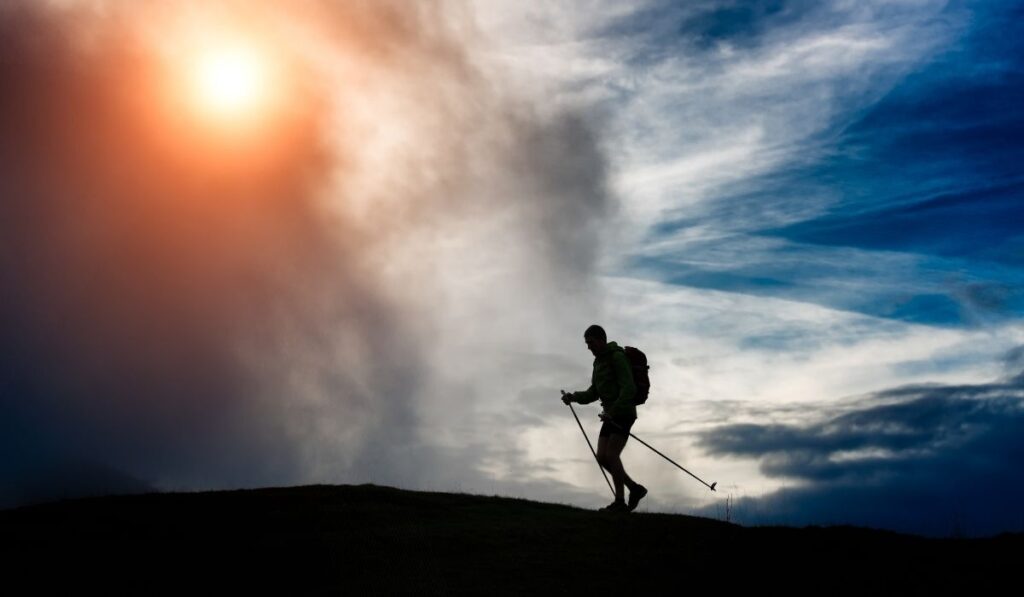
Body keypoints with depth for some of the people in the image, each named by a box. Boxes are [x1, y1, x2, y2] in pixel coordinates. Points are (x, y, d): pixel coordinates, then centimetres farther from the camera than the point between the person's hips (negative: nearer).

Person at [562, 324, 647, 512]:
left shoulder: (617, 357, -11)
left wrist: (613, 412, -28)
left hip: (623, 413, -9)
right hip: (611, 416, 9)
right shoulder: (599, 362, 17)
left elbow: (629, 389, -20)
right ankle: (635, 489, 11)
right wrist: (574, 397, 1)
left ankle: (619, 502, -7)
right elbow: (593, 393, 19)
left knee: (611, 455, -15)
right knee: (602, 457, 1)